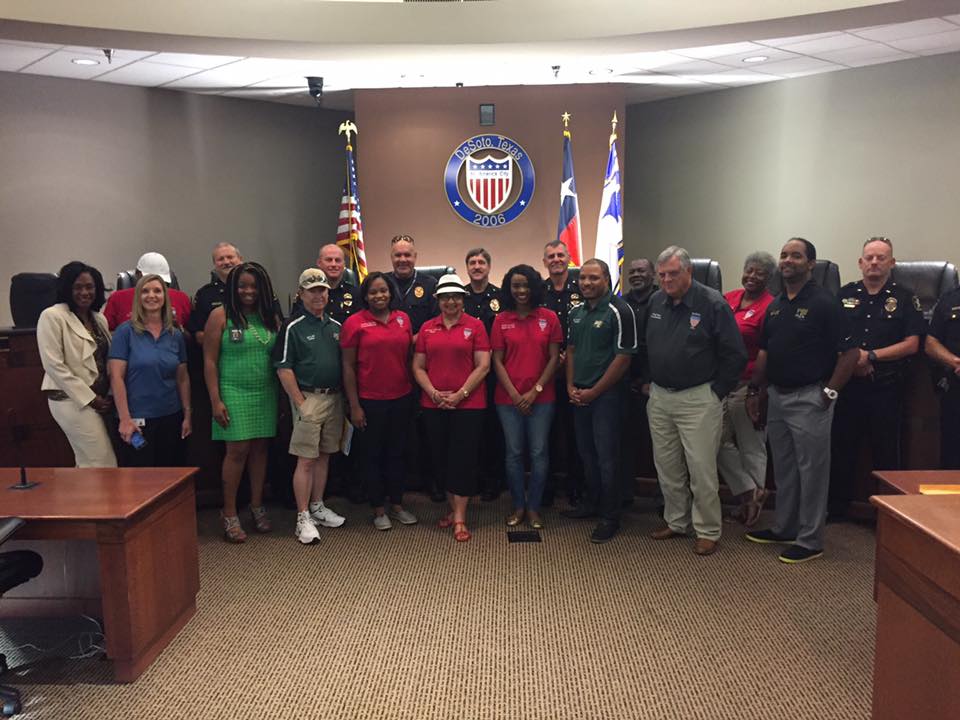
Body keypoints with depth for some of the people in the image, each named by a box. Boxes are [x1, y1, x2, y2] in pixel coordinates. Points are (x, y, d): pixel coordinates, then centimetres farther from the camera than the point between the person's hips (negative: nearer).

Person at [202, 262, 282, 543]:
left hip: (266, 394, 4)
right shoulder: (221, 316, -2)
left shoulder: (271, 318, 10)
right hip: (234, 394, -4)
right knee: (237, 450, -4)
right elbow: (209, 361, -4)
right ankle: (229, 514, 9)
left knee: (260, 448, 7)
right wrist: (215, 400, -10)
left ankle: (257, 506, 20)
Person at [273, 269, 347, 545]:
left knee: (324, 456, 13)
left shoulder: (336, 325, 11)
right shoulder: (293, 327, -5)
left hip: (335, 398, 6)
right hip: (309, 397, -5)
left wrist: (345, 398, 8)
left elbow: (345, 363, 17)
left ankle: (317, 507, 25)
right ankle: (303, 518, 3)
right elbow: (283, 368, -9)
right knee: (306, 460, -3)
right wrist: (300, 403, -13)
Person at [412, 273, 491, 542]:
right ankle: (454, 508, 26)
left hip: (468, 404, -3)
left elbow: (483, 366, -6)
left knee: (462, 459, -2)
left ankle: (460, 519, 5)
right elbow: (418, 367, 8)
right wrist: (434, 393, -7)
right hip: (433, 406, 4)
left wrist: (460, 394, -13)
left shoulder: (475, 325, -1)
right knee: (441, 459, 9)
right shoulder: (427, 328, 8)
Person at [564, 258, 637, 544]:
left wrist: (594, 392, -13)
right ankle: (591, 502, 33)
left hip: (606, 395, -7)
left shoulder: (619, 311, -12)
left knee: (606, 457, -2)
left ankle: (610, 517, 10)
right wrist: (570, 386, 3)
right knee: (586, 452, 16)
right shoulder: (576, 312, 10)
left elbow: (623, 357, -15)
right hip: (579, 396, 7)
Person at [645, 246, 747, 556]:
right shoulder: (655, 302, 6)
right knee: (667, 466, 13)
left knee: (701, 468, -1)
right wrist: (650, 382, 12)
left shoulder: (712, 304, -10)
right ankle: (676, 522, 29)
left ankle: (708, 531, 13)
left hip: (698, 399, -6)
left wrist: (716, 391, -9)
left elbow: (735, 355, -8)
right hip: (659, 398, 6)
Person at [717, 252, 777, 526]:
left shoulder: (769, 307, -12)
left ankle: (754, 495, 24)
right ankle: (749, 492, 21)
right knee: (719, 441, 9)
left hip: (748, 386, -7)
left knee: (751, 446, 7)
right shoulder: (729, 299, 7)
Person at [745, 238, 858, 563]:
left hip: (809, 399, -7)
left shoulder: (824, 303, -12)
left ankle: (810, 540, 13)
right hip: (777, 396, 8)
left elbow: (849, 353, -13)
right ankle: (784, 528, 31)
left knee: (811, 471, 2)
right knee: (783, 468, 17)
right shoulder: (775, 305, 11)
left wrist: (829, 393, -14)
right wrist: (754, 391, 11)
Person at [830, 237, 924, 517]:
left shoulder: (904, 299, 3)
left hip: (886, 388, -1)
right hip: (847, 385, 2)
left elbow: (911, 344, -4)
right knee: (841, 448, 7)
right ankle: (836, 508, 19)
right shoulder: (844, 295, 8)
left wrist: (870, 356, -12)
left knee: (885, 453, 6)